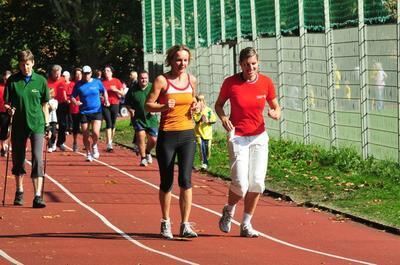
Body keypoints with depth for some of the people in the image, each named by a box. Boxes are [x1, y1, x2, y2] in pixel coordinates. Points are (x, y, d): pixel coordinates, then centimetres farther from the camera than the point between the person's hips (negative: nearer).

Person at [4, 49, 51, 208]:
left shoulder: (40, 81, 0)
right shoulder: (13, 81, 0)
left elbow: (44, 104, 7)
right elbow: (6, 102, 5)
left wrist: (47, 125, 5)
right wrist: (9, 109, -18)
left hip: (37, 125, -1)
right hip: (18, 125, 1)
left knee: (38, 159, -11)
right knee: (18, 159, 11)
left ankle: (38, 196, -14)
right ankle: (19, 192, 31)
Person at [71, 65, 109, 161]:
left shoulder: (97, 82, 2)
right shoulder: (79, 85, 0)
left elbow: (104, 91, 19)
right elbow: (72, 96, 6)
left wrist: (106, 100, 4)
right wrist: (75, 102, -15)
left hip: (96, 111, -1)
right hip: (84, 113, 1)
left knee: (95, 132, -17)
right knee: (85, 135, 3)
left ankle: (94, 146, 15)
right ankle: (88, 153, 22)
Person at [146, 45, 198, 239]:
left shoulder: (191, 80, 7)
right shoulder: (162, 80, -6)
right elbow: (148, 105, -5)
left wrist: (195, 106, 2)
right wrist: (164, 106, -22)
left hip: (188, 135, 3)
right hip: (167, 135, -2)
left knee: (185, 180, -7)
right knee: (166, 182, 5)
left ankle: (185, 225, -5)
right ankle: (166, 222, 23)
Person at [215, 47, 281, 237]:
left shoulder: (266, 82, -1)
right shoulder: (230, 83, -8)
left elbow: (276, 107, 10)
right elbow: (219, 104, 6)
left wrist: (275, 114, -14)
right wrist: (223, 117, -14)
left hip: (259, 137, 3)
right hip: (238, 137, -3)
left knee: (257, 183, -1)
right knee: (240, 183, -13)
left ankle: (246, 224, 14)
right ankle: (229, 211, 18)